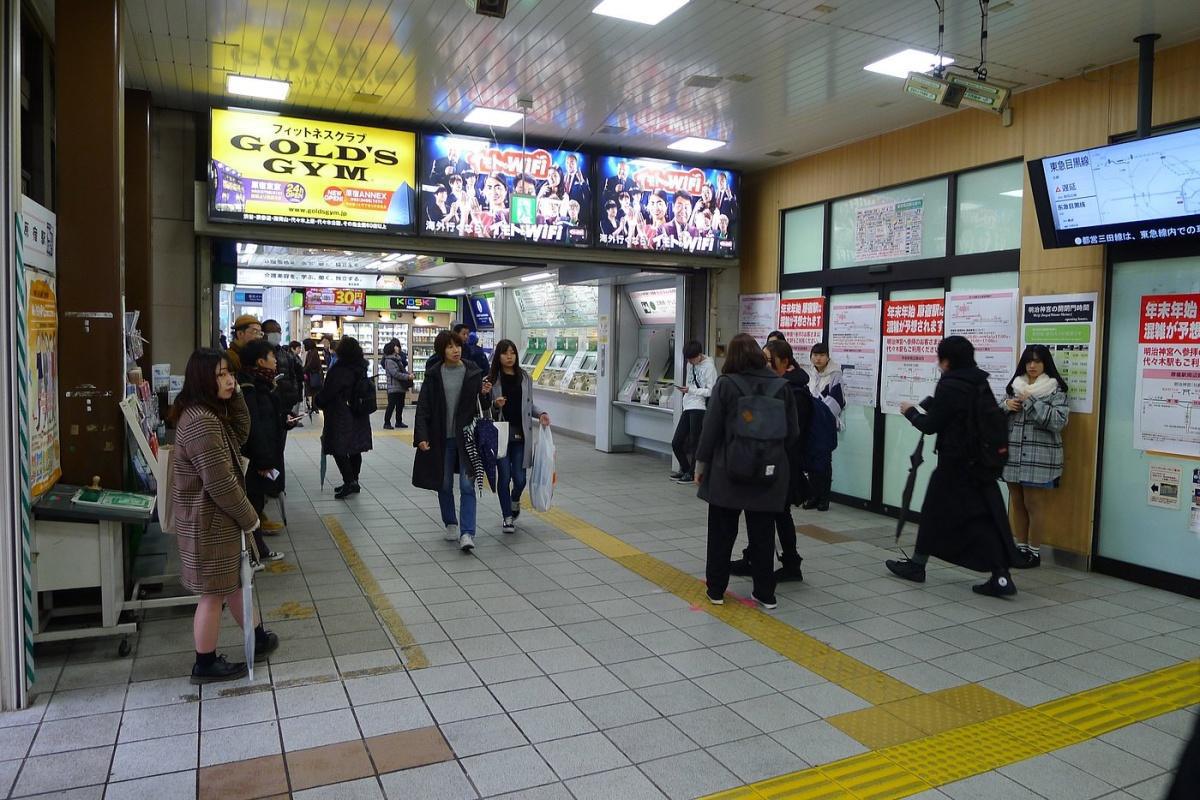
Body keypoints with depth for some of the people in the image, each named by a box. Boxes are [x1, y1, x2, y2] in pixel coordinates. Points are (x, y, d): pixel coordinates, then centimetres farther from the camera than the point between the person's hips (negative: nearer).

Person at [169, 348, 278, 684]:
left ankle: (258, 639, 38)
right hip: (209, 522, -10)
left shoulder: (208, 413, 5)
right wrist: (249, 517, -14)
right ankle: (205, 664, 22)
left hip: (216, 517, 10)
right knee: (213, 593, 5)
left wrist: (234, 395, 1)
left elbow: (239, 435, 13)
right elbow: (220, 483, -27)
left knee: (233, 580, 22)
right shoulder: (201, 423, -26)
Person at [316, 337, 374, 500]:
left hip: (341, 415, -8)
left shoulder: (339, 370, -17)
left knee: (339, 450, -2)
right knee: (355, 449, 13)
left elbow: (328, 391, -13)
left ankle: (349, 482, -7)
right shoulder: (361, 368, 7)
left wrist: (318, 402, 7)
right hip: (359, 416, 8)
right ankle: (354, 482, 21)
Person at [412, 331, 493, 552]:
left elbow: (480, 404, 10)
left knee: (467, 486, -6)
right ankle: (451, 525, 30)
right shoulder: (433, 375, -2)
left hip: (467, 437, -1)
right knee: (444, 485, 12)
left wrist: (485, 393, -12)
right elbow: (423, 407, -1)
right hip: (441, 438, 1)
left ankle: (466, 533, -7)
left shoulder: (473, 372, -1)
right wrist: (421, 436, -10)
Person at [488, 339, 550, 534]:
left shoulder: (525, 378, 6)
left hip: (521, 434, 2)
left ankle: (515, 501, 37)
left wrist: (541, 414, -2)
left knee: (520, 478, 2)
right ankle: (507, 518, 16)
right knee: (504, 476, 2)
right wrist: (495, 405, -17)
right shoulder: (491, 380, -2)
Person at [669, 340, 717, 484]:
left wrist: (690, 390, -19)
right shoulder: (690, 364, 14)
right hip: (688, 407, 7)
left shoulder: (708, 366, -8)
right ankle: (684, 469, 26)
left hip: (699, 407, -7)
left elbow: (711, 391, -12)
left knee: (694, 442, -2)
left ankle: (691, 473, 12)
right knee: (676, 443, 7)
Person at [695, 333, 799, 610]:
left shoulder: (726, 385, -8)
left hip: (728, 472, -2)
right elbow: (793, 431, 3)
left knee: (721, 532, 10)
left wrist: (701, 463, 1)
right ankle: (765, 594, 18)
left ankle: (716, 589, 18)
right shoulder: (781, 385, 0)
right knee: (763, 534, 11)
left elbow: (711, 428, -8)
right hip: (768, 472, 2)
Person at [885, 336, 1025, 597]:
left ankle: (917, 565, 21)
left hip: (955, 463, -7)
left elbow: (931, 425, -13)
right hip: (981, 462, 7)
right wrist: (931, 406, 13)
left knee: (935, 511, 7)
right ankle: (1001, 577, 2)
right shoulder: (980, 384, 8)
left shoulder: (949, 386, -16)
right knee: (985, 515, 6)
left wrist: (910, 412, 4)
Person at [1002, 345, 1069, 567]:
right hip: (1014, 457, 5)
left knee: (1034, 505, 1)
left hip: (1040, 459, -5)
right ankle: (1021, 547, 24)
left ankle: (1034, 551, 13)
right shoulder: (1014, 386, 12)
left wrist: (1032, 402, -18)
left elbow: (1059, 421, -16)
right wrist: (1006, 405, -4)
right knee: (1018, 504, 12)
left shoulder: (1055, 390, -4)